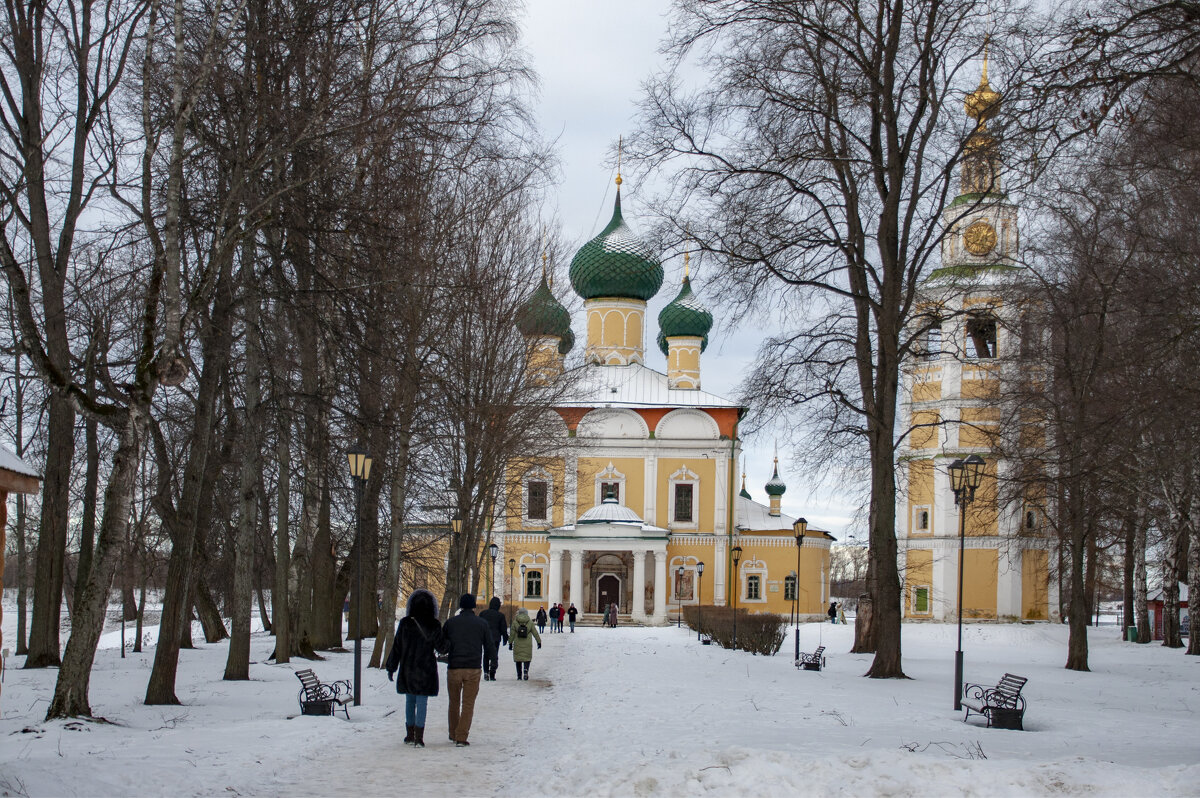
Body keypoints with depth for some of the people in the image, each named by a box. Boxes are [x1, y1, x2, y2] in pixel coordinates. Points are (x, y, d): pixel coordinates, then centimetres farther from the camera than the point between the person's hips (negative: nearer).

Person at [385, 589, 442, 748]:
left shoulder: (405, 623, -4)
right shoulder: (434, 625, -9)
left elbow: (396, 646, -1)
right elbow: (440, 647, -4)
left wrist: (391, 667, 7)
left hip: (407, 668, 2)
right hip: (425, 669, -2)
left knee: (410, 701, 15)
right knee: (422, 702, 2)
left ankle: (410, 735, 18)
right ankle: (418, 737, -3)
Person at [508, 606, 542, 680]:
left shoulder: (515, 622, -2)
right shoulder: (530, 623, 0)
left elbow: (512, 634, 0)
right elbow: (535, 633, 5)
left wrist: (510, 643, 7)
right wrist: (539, 642, 13)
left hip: (517, 645, 0)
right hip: (527, 645, 0)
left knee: (518, 659, 10)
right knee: (527, 658, 5)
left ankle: (519, 675, 11)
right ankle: (526, 670, -21)